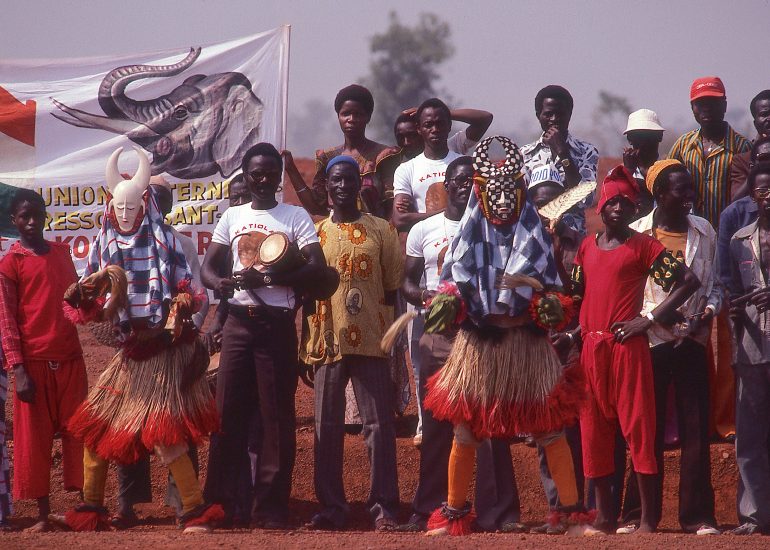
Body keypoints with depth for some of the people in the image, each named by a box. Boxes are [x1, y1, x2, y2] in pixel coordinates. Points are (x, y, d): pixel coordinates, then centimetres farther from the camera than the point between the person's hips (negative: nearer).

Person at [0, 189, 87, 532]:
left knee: (77, 433, 4)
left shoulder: (61, 252, 13)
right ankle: (43, 514, 4)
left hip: (70, 359, 4)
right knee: (34, 439, 0)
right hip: (33, 363, -4)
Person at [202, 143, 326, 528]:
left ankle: (271, 510, 0)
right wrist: (220, 284, -13)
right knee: (228, 412, 0)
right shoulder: (233, 217, 13)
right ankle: (220, 503, 3)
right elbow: (207, 267, 11)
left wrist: (266, 279, -18)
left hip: (277, 322, -3)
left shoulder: (295, 217, 3)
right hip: (238, 321, 3)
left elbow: (317, 267, -7)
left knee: (277, 417, -2)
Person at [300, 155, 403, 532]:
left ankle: (383, 507, -3)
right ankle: (331, 508, 7)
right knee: (327, 427, 3)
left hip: (371, 341, -2)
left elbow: (393, 288, 6)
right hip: (327, 341, 2)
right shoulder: (314, 232, 10)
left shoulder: (381, 230, 6)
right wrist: (304, 345, 6)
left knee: (380, 424, -4)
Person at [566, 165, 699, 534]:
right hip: (591, 347, 5)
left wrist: (649, 320, -11)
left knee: (638, 427, -7)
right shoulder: (587, 247, 14)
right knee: (594, 428, 7)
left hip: (628, 346, -5)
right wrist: (573, 333, 5)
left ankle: (648, 519, -7)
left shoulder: (642, 246, -1)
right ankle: (604, 514, 15)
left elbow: (688, 281, -8)